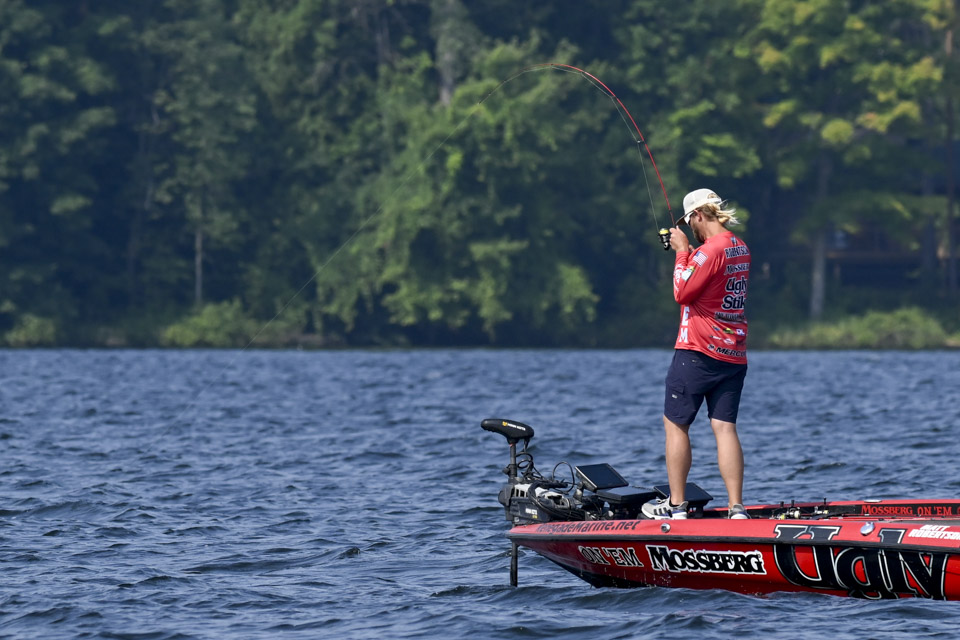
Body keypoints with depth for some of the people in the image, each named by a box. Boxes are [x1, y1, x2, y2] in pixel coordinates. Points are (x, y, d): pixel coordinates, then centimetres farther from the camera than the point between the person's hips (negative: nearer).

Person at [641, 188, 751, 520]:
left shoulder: (710, 250, -16)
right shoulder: (741, 249, 12)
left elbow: (682, 293, -13)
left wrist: (682, 252, -5)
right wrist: (688, 252, 17)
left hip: (698, 352, -8)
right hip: (734, 355, 8)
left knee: (675, 424, 4)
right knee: (725, 427, 2)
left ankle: (676, 505, 4)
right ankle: (736, 508, -7)